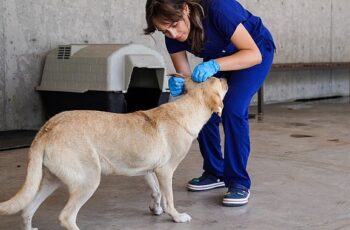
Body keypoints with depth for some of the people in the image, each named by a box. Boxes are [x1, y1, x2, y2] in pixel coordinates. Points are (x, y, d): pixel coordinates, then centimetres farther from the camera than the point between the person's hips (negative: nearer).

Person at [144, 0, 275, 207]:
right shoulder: (172, 35, -20)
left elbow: (254, 54, -37)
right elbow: (186, 77, -14)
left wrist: (214, 65, -50)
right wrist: (179, 85, -38)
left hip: (256, 49, -6)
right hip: (219, 57, 6)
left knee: (233, 109, -23)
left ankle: (239, 183, -13)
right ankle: (215, 173, 15)